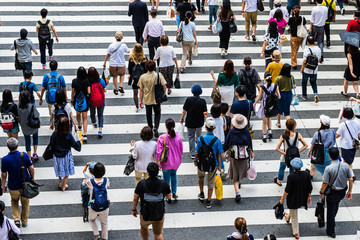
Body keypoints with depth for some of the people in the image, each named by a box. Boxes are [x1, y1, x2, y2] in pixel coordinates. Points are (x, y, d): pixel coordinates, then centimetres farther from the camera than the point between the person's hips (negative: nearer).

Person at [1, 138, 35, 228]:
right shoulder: (24, 155, -15)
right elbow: (31, 168, -8)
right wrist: (32, 178, 9)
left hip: (13, 187, -1)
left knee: (14, 202, 25)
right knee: (25, 203, 21)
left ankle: (17, 219, 8)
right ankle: (24, 221, 33)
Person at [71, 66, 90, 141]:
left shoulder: (74, 81, -11)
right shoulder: (87, 81, -12)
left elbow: (73, 92, -4)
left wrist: (72, 101, 10)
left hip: (77, 101, 1)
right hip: (85, 101, -1)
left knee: (78, 114, 29)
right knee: (85, 118, 4)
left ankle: (79, 126, 54)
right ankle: (85, 134, -6)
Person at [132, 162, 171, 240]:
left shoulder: (141, 184, -22)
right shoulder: (163, 184, -20)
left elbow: (135, 199, -10)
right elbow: (169, 196, -1)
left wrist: (134, 209, 8)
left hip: (145, 215, 0)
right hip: (159, 215, 0)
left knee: (143, 227, 33)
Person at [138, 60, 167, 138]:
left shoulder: (143, 77, -12)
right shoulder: (158, 75, -17)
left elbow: (141, 90, -6)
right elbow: (164, 86, -15)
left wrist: (141, 100, 4)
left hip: (147, 99, 1)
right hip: (157, 99, -1)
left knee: (149, 114, 21)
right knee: (157, 113, 18)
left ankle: (150, 128, 36)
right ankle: (156, 128, -1)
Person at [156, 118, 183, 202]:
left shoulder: (162, 138, -24)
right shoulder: (178, 136, -14)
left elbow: (159, 151, -20)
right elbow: (181, 150, -3)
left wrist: (157, 162, -6)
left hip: (166, 162, -3)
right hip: (176, 161, 3)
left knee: (166, 179, 17)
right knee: (173, 174, 31)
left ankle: (168, 197, 29)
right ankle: (174, 193, 31)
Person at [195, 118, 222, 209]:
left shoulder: (201, 139, -19)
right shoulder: (217, 140, -18)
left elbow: (197, 152, -10)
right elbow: (219, 154, -9)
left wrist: (195, 161, 9)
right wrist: (219, 165, 5)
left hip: (202, 164, 0)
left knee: (201, 177, 31)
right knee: (211, 182, 17)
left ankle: (201, 194, 43)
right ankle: (208, 201, 24)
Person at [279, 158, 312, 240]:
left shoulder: (291, 177, -28)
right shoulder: (306, 175, -16)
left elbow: (287, 191, -20)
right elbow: (310, 188, -5)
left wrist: (282, 199, -5)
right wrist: (309, 197, 12)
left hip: (293, 199, -5)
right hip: (302, 198, 5)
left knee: (294, 216, 16)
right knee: (293, 211, 36)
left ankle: (296, 233, 29)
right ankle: (288, 217, 64)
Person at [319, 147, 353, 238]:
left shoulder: (328, 168, -25)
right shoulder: (345, 166, -14)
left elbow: (325, 183, -19)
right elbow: (351, 179, -6)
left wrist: (322, 193, -2)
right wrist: (350, 191, 8)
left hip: (332, 193, -5)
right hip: (342, 192, 5)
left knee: (330, 211, 12)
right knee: (336, 205, 32)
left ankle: (331, 231, 22)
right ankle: (332, 220, 57)